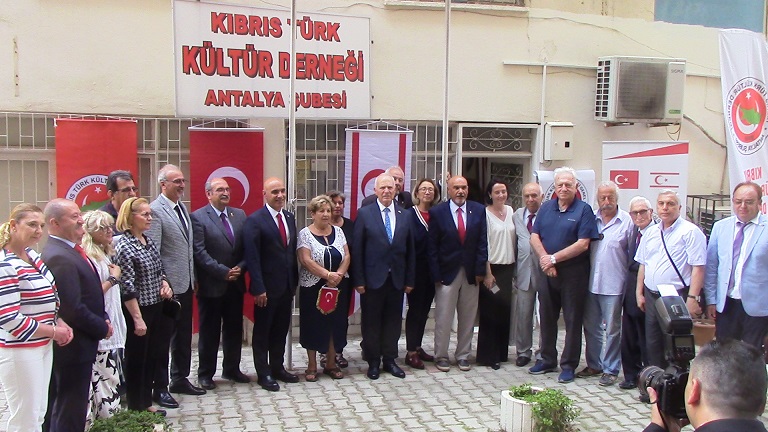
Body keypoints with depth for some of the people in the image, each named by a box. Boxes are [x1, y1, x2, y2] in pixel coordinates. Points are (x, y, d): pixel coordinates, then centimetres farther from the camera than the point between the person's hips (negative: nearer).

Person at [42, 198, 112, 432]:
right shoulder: (59, 257, -23)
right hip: (73, 348, -10)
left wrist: (103, 318, 2)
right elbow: (73, 309, -25)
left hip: (79, 345, 10)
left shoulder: (71, 251, 9)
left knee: (65, 409, 20)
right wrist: (102, 328, -12)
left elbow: (89, 295, 17)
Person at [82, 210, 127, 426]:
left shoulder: (106, 254, 14)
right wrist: (113, 278, -12)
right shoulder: (89, 258, -16)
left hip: (113, 326, 9)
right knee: (106, 378, -4)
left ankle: (111, 417, 23)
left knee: (112, 378, 15)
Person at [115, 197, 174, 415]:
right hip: (137, 311, -8)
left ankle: (146, 403, 29)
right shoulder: (124, 246, -16)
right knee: (136, 359, 6)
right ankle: (136, 408, 20)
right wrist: (137, 319, -19)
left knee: (152, 357, 16)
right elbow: (127, 287, -19)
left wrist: (165, 284, -1)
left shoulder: (148, 241, 7)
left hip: (156, 308, 8)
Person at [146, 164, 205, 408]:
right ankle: (160, 388, 16)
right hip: (168, 286, -8)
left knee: (184, 335, 17)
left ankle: (180, 380, 31)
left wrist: (193, 277, 15)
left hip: (186, 283, 8)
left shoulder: (182, 207, 11)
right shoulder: (155, 210, -14)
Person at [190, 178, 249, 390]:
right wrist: (223, 272, -17)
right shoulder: (198, 217, -7)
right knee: (209, 331, 6)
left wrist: (240, 268, -9)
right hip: (211, 285, -5)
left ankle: (232, 369, 27)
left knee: (234, 329, 13)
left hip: (235, 284, 5)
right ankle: (205, 373, 19)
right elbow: (199, 252, -14)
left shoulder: (239, 215, 9)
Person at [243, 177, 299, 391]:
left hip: (287, 285, 6)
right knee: (262, 331, 7)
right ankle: (264, 374, 17)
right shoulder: (255, 220, -12)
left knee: (281, 329, 15)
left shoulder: (290, 218, 9)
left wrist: (295, 281, 11)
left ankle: (277, 367, 29)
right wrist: (258, 288, -18)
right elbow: (252, 257, -15)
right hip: (267, 287, -6)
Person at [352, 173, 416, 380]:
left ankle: (389, 359, 24)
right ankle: (373, 361, 20)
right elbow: (357, 249, -5)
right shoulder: (364, 214, -3)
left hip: (397, 278, 3)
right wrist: (358, 280, -9)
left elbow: (410, 250, 7)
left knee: (393, 321, 10)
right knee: (371, 322, 6)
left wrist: (410, 279, 4)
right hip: (373, 278, -3)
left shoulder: (405, 215, 5)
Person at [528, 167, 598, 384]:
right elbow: (534, 237, 4)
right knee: (547, 317, 13)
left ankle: (568, 365, 13)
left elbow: (583, 244, -14)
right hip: (547, 272, 5)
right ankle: (547, 360, 26)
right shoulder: (546, 208, 9)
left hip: (573, 273, -5)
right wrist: (544, 258, -12)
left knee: (572, 320, 3)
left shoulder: (583, 210, -7)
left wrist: (554, 258, -14)